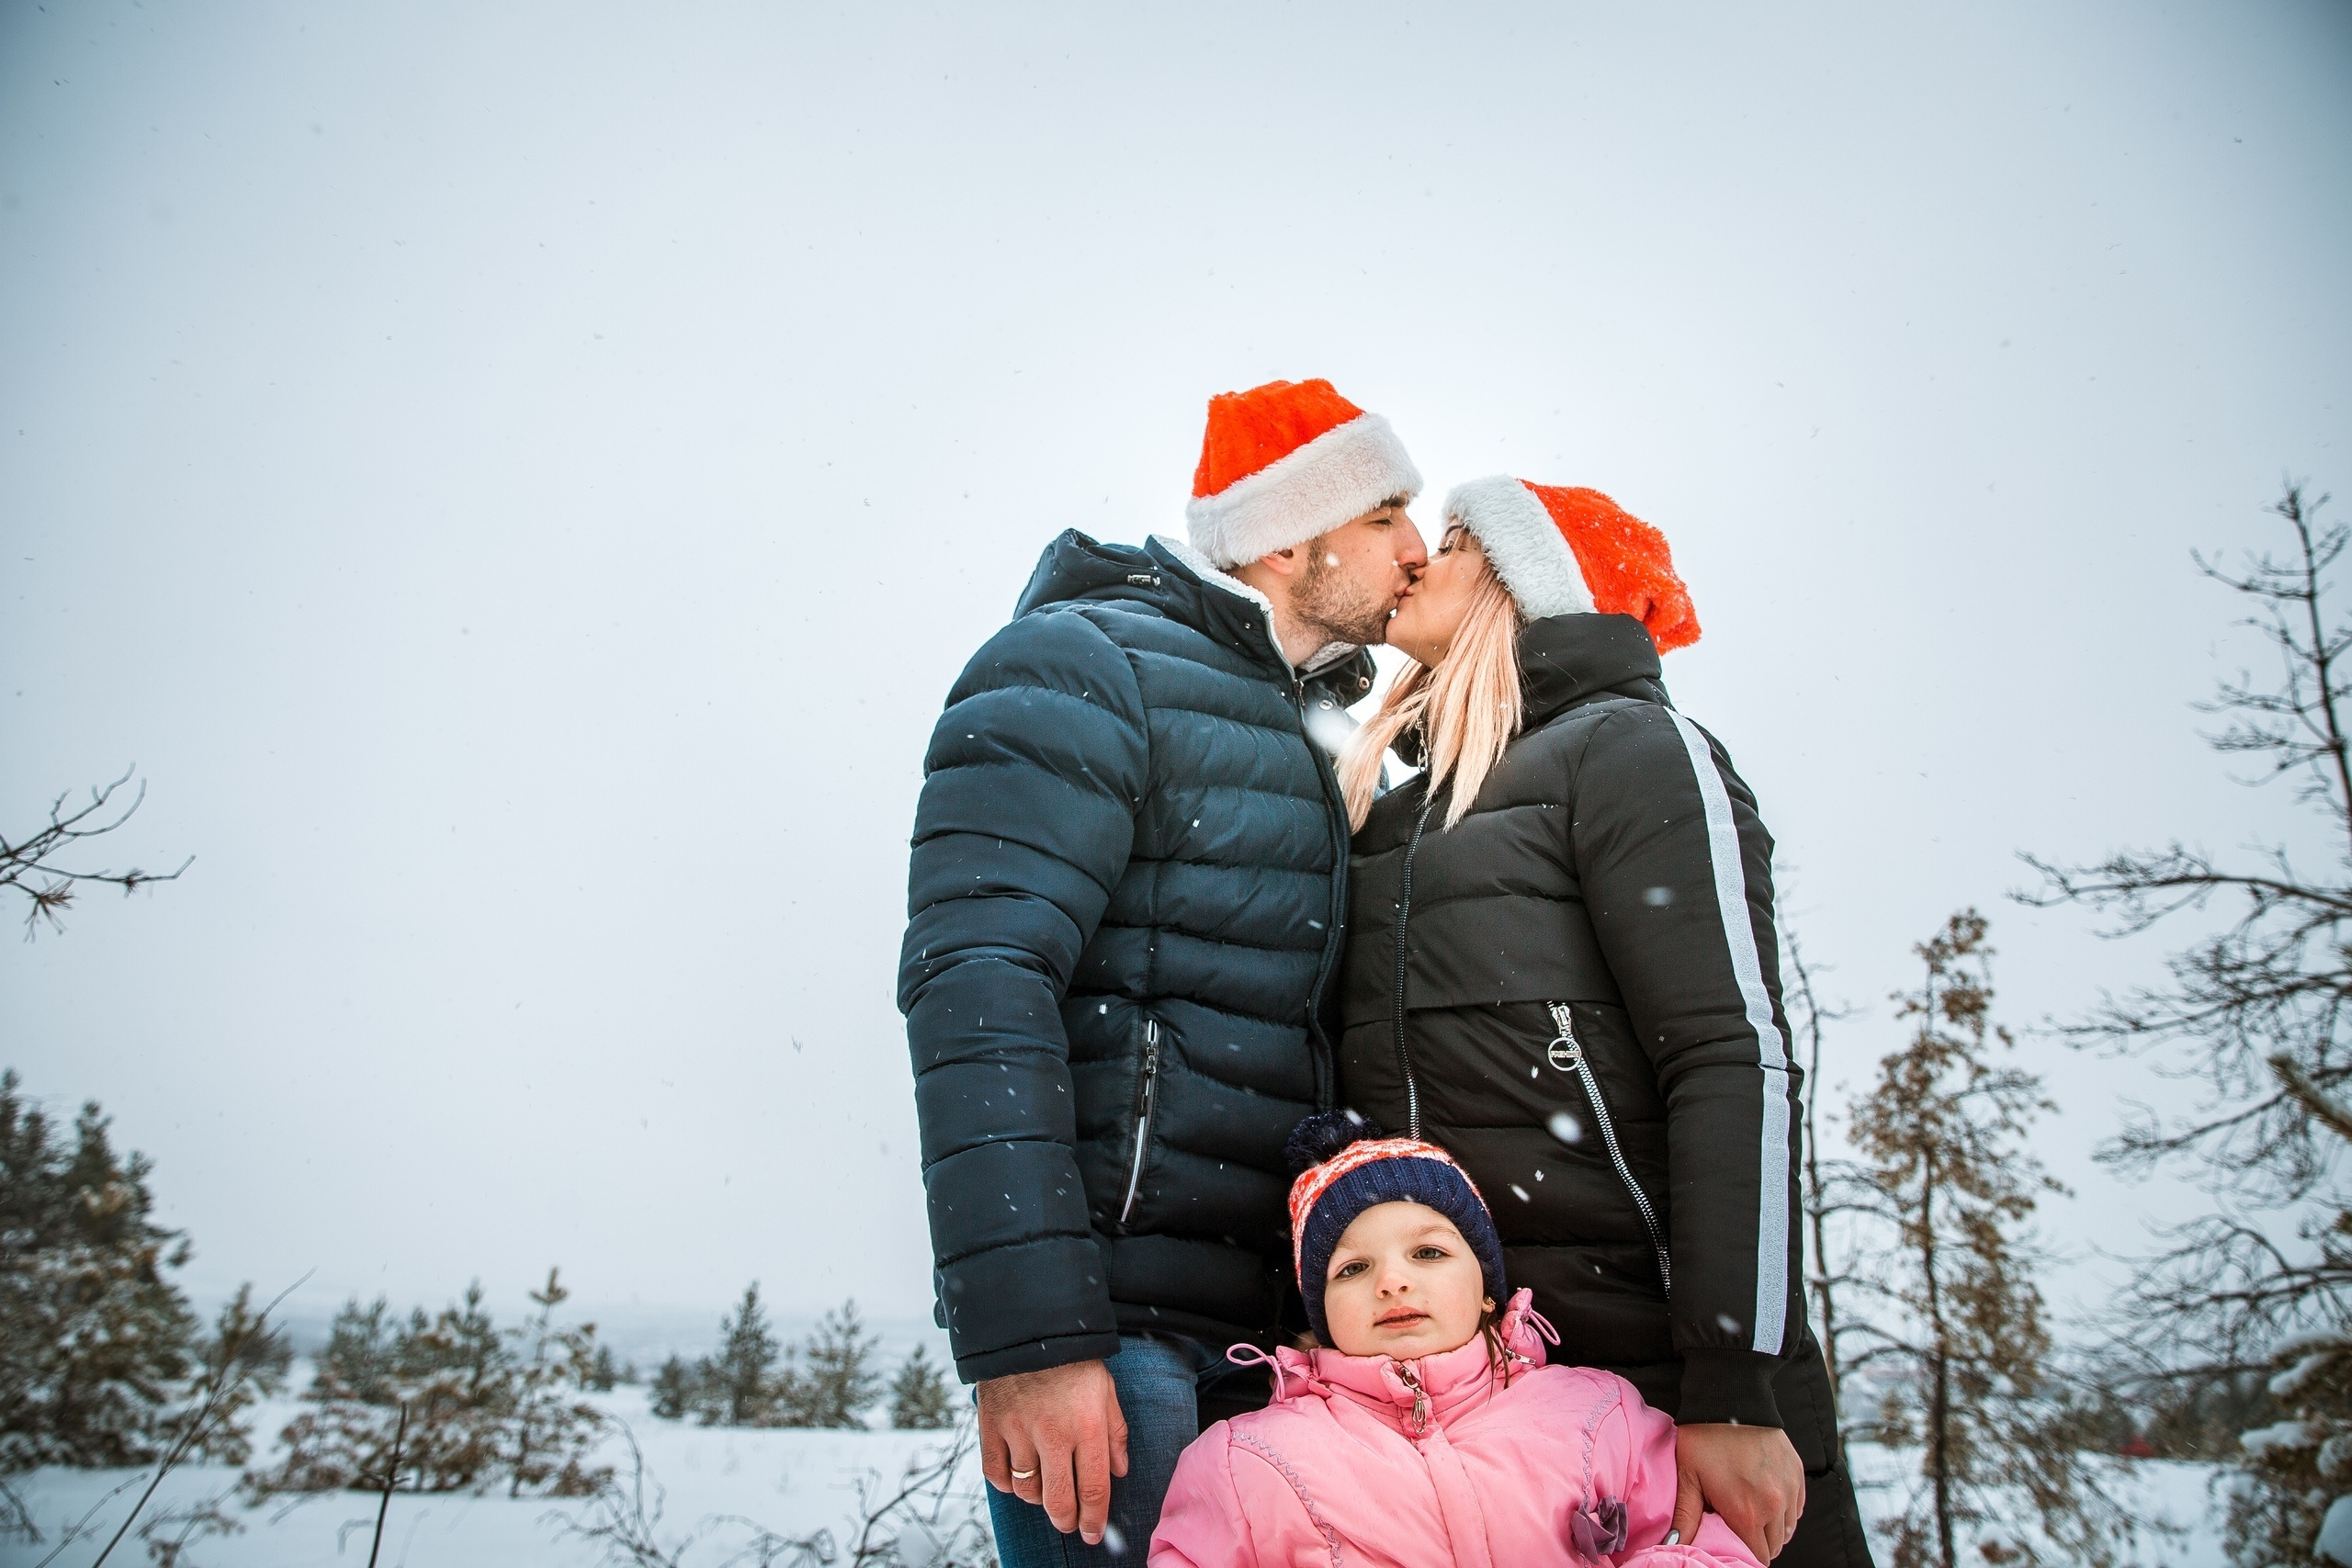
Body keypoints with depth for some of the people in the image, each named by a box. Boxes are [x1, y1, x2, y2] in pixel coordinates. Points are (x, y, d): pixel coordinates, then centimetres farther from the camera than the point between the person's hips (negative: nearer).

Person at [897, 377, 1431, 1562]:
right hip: (1109, 1322, -8)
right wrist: (1028, 1337, -25)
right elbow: (974, 984, -19)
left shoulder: (1302, 739, 19)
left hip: (1257, 1329, 8)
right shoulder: (1083, 667, -7)